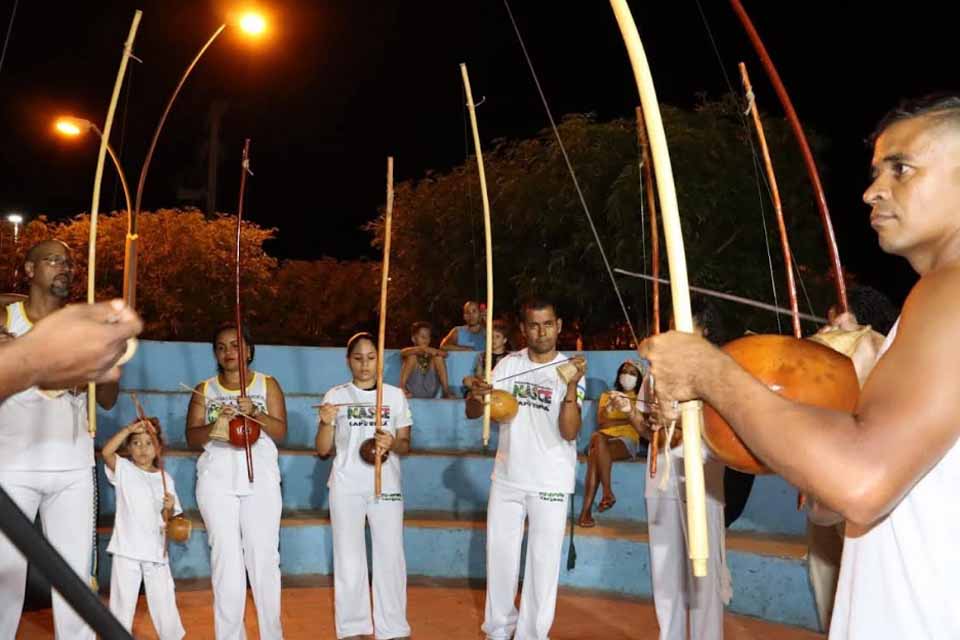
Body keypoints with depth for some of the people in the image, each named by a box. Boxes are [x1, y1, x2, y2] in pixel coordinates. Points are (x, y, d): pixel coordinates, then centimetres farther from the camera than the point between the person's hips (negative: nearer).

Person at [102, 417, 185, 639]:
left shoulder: (165, 478, 6)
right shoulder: (123, 469, 0)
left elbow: (168, 519, 8)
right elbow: (106, 452, -21)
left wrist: (169, 507, -14)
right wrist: (128, 429, -25)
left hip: (155, 549, 2)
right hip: (127, 548, -2)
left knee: (163, 600, 8)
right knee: (123, 601, 7)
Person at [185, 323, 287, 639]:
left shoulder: (268, 384, 9)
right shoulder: (204, 390, 13)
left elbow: (280, 432, 1)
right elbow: (191, 437, 6)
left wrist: (254, 412, -15)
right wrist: (214, 427, -14)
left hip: (260, 478, -1)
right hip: (217, 479, 1)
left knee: (264, 556, -3)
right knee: (225, 556, -2)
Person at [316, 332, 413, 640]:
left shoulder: (395, 395, 4)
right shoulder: (336, 395, 1)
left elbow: (405, 444, 6)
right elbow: (323, 450, 1)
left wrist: (392, 444, -16)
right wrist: (326, 423, -18)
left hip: (386, 485, 1)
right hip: (347, 486, 0)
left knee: (391, 556, 2)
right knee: (349, 558, 6)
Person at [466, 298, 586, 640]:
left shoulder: (570, 371, -8)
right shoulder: (509, 364, 0)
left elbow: (569, 433, -19)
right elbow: (473, 413, 1)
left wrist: (571, 386, -32)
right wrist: (476, 396, -22)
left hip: (549, 483, -3)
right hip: (506, 478, 3)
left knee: (543, 561, 3)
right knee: (499, 554, 13)